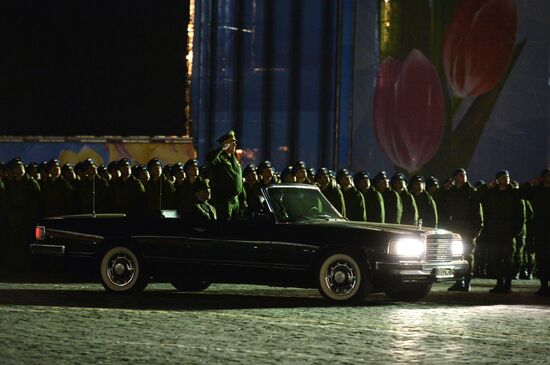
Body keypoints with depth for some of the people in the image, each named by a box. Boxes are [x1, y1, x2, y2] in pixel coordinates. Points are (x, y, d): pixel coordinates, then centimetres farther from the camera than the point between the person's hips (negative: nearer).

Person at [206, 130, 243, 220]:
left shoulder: (234, 158, 19)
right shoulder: (219, 158, -8)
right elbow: (209, 158, -35)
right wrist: (222, 148, -25)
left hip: (236, 200, 9)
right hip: (223, 200, -9)